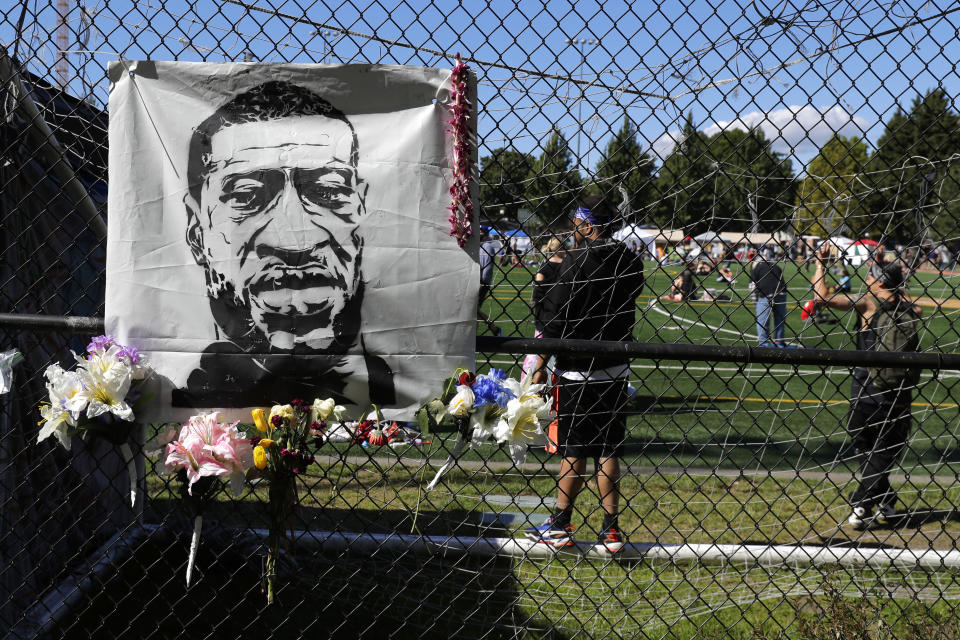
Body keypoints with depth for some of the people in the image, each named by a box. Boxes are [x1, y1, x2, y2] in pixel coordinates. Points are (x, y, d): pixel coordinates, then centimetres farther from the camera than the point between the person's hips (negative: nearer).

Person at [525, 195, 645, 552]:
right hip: (616, 369, 5)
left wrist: (540, 365, -9)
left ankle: (560, 526, 12)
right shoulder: (631, 262, 4)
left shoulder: (577, 261, -14)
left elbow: (558, 318, -15)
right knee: (607, 449, 10)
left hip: (577, 371, -5)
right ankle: (611, 529, 10)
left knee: (573, 450, 3)